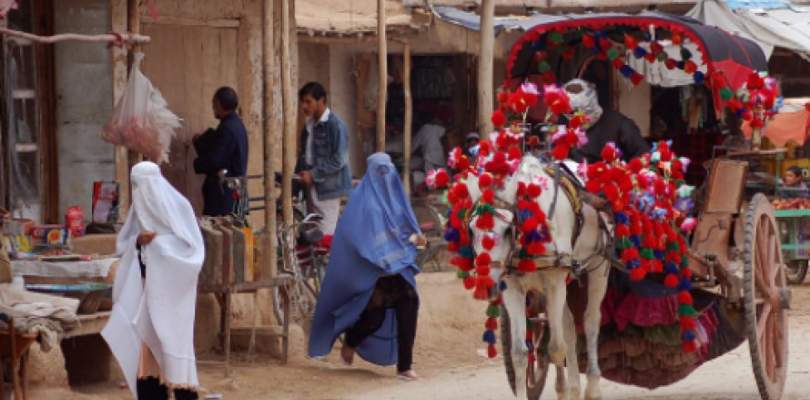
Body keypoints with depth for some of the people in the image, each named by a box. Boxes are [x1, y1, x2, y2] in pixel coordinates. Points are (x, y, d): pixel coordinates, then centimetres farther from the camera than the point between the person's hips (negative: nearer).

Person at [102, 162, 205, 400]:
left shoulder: (177, 206, -7)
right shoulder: (139, 208, 11)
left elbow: (191, 244, -12)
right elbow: (122, 245, 14)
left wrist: (157, 240, -15)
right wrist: (138, 241, -8)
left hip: (170, 288, -6)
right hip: (144, 285, 6)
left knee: (172, 339, -8)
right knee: (145, 339, 3)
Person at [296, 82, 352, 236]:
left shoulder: (335, 125, -11)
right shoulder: (310, 125, 14)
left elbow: (338, 160, -15)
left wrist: (313, 175, -15)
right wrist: (300, 173, 5)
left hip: (327, 188, -8)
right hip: (312, 187, 8)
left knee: (326, 235, -10)